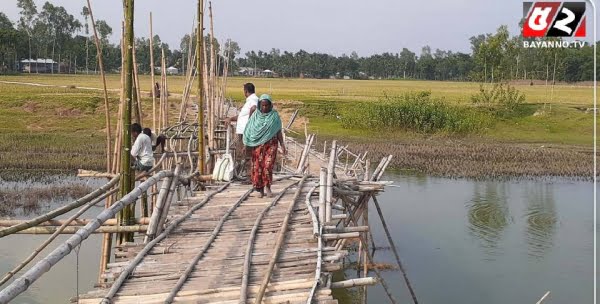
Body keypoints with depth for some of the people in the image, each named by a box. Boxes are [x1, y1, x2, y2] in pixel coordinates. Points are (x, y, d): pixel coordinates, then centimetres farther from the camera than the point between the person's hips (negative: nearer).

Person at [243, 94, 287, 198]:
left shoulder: (275, 116, 2)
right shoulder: (255, 115, 5)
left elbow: (278, 132, 4)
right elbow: (249, 131, 6)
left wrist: (283, 146, -2)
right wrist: (245, 145, 0)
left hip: (271, 144, -1)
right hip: (258, 145, 1)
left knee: (268, 166, -13)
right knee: (258, 166, 0)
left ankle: (268, 187, 4)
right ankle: (260, 189, 10)